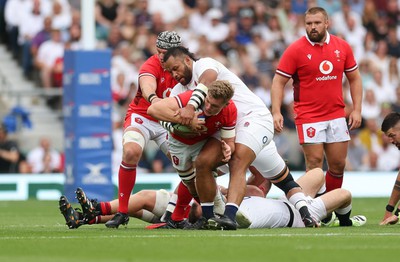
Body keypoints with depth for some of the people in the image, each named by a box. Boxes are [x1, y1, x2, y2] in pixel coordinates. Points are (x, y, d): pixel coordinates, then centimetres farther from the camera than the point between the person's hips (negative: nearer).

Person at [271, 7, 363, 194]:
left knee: (338, 165, 6)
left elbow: (354, 78, 14)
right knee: (314, 165, -9)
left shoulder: (342, 47, 5)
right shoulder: (295, 50, -6)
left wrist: (356, 109, 5)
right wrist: (276, 112, -16)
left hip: (337, 116, 4)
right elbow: (278, 82, -5)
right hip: (309, 118, -4)